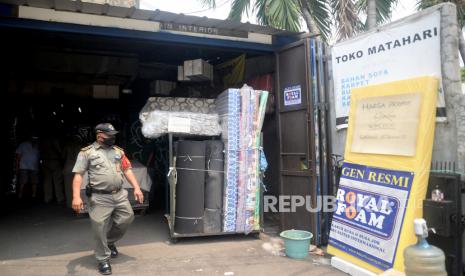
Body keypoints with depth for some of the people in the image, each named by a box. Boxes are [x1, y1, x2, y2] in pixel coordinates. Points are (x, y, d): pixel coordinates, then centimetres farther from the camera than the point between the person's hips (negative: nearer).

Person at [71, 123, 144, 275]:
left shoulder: (118, 151, 12)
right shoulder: (87, 152, -2)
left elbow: (127, 170, 12)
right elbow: (78, 175, -6)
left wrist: (136, 188, 2)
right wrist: (76, 197, -16)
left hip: (120, 195, 5)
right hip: (100, 198, -5)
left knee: (127, 218, 11)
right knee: (100, 229, 0)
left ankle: (110, 241, 37)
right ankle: (103, 259, 20)